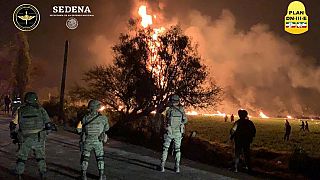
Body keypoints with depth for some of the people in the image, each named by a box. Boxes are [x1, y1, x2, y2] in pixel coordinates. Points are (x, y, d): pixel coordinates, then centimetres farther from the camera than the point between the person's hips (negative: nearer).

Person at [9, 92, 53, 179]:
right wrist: (44, 133, 15)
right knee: (41, 158, 16)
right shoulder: (40, 110, -1)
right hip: (38, 139, 0)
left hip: (24, 139, 0)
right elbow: (48, 125, -2)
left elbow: (13, 125, 2)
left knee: (21, 158, 17)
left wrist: (13, 134, 19)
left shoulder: (20, 110, 1)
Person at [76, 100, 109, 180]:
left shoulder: (85, 118, -4)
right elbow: (106, 128, 8)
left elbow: (79, 129, 4)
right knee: (100, 158, 14)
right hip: (98, 142, 0)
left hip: (87, 141, 1)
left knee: (85, 158, 13)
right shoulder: (103, 118, -7)